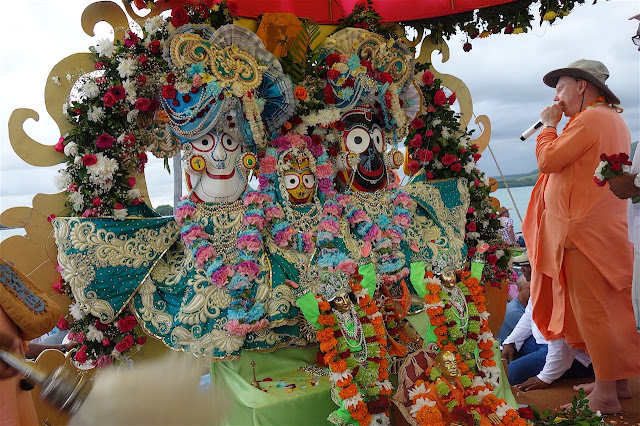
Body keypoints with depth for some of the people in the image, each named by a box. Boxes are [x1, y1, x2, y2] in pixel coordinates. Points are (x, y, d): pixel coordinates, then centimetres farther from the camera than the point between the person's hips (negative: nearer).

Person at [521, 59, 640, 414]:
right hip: (605, 228, 10)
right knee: (608, 308, 15)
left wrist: (549, 125, -2)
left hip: (585, 231, -10)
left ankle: (605, 396, 3)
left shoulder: (590, 119, -13)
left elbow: (548, 160, -16)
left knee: (591, 310, -5)